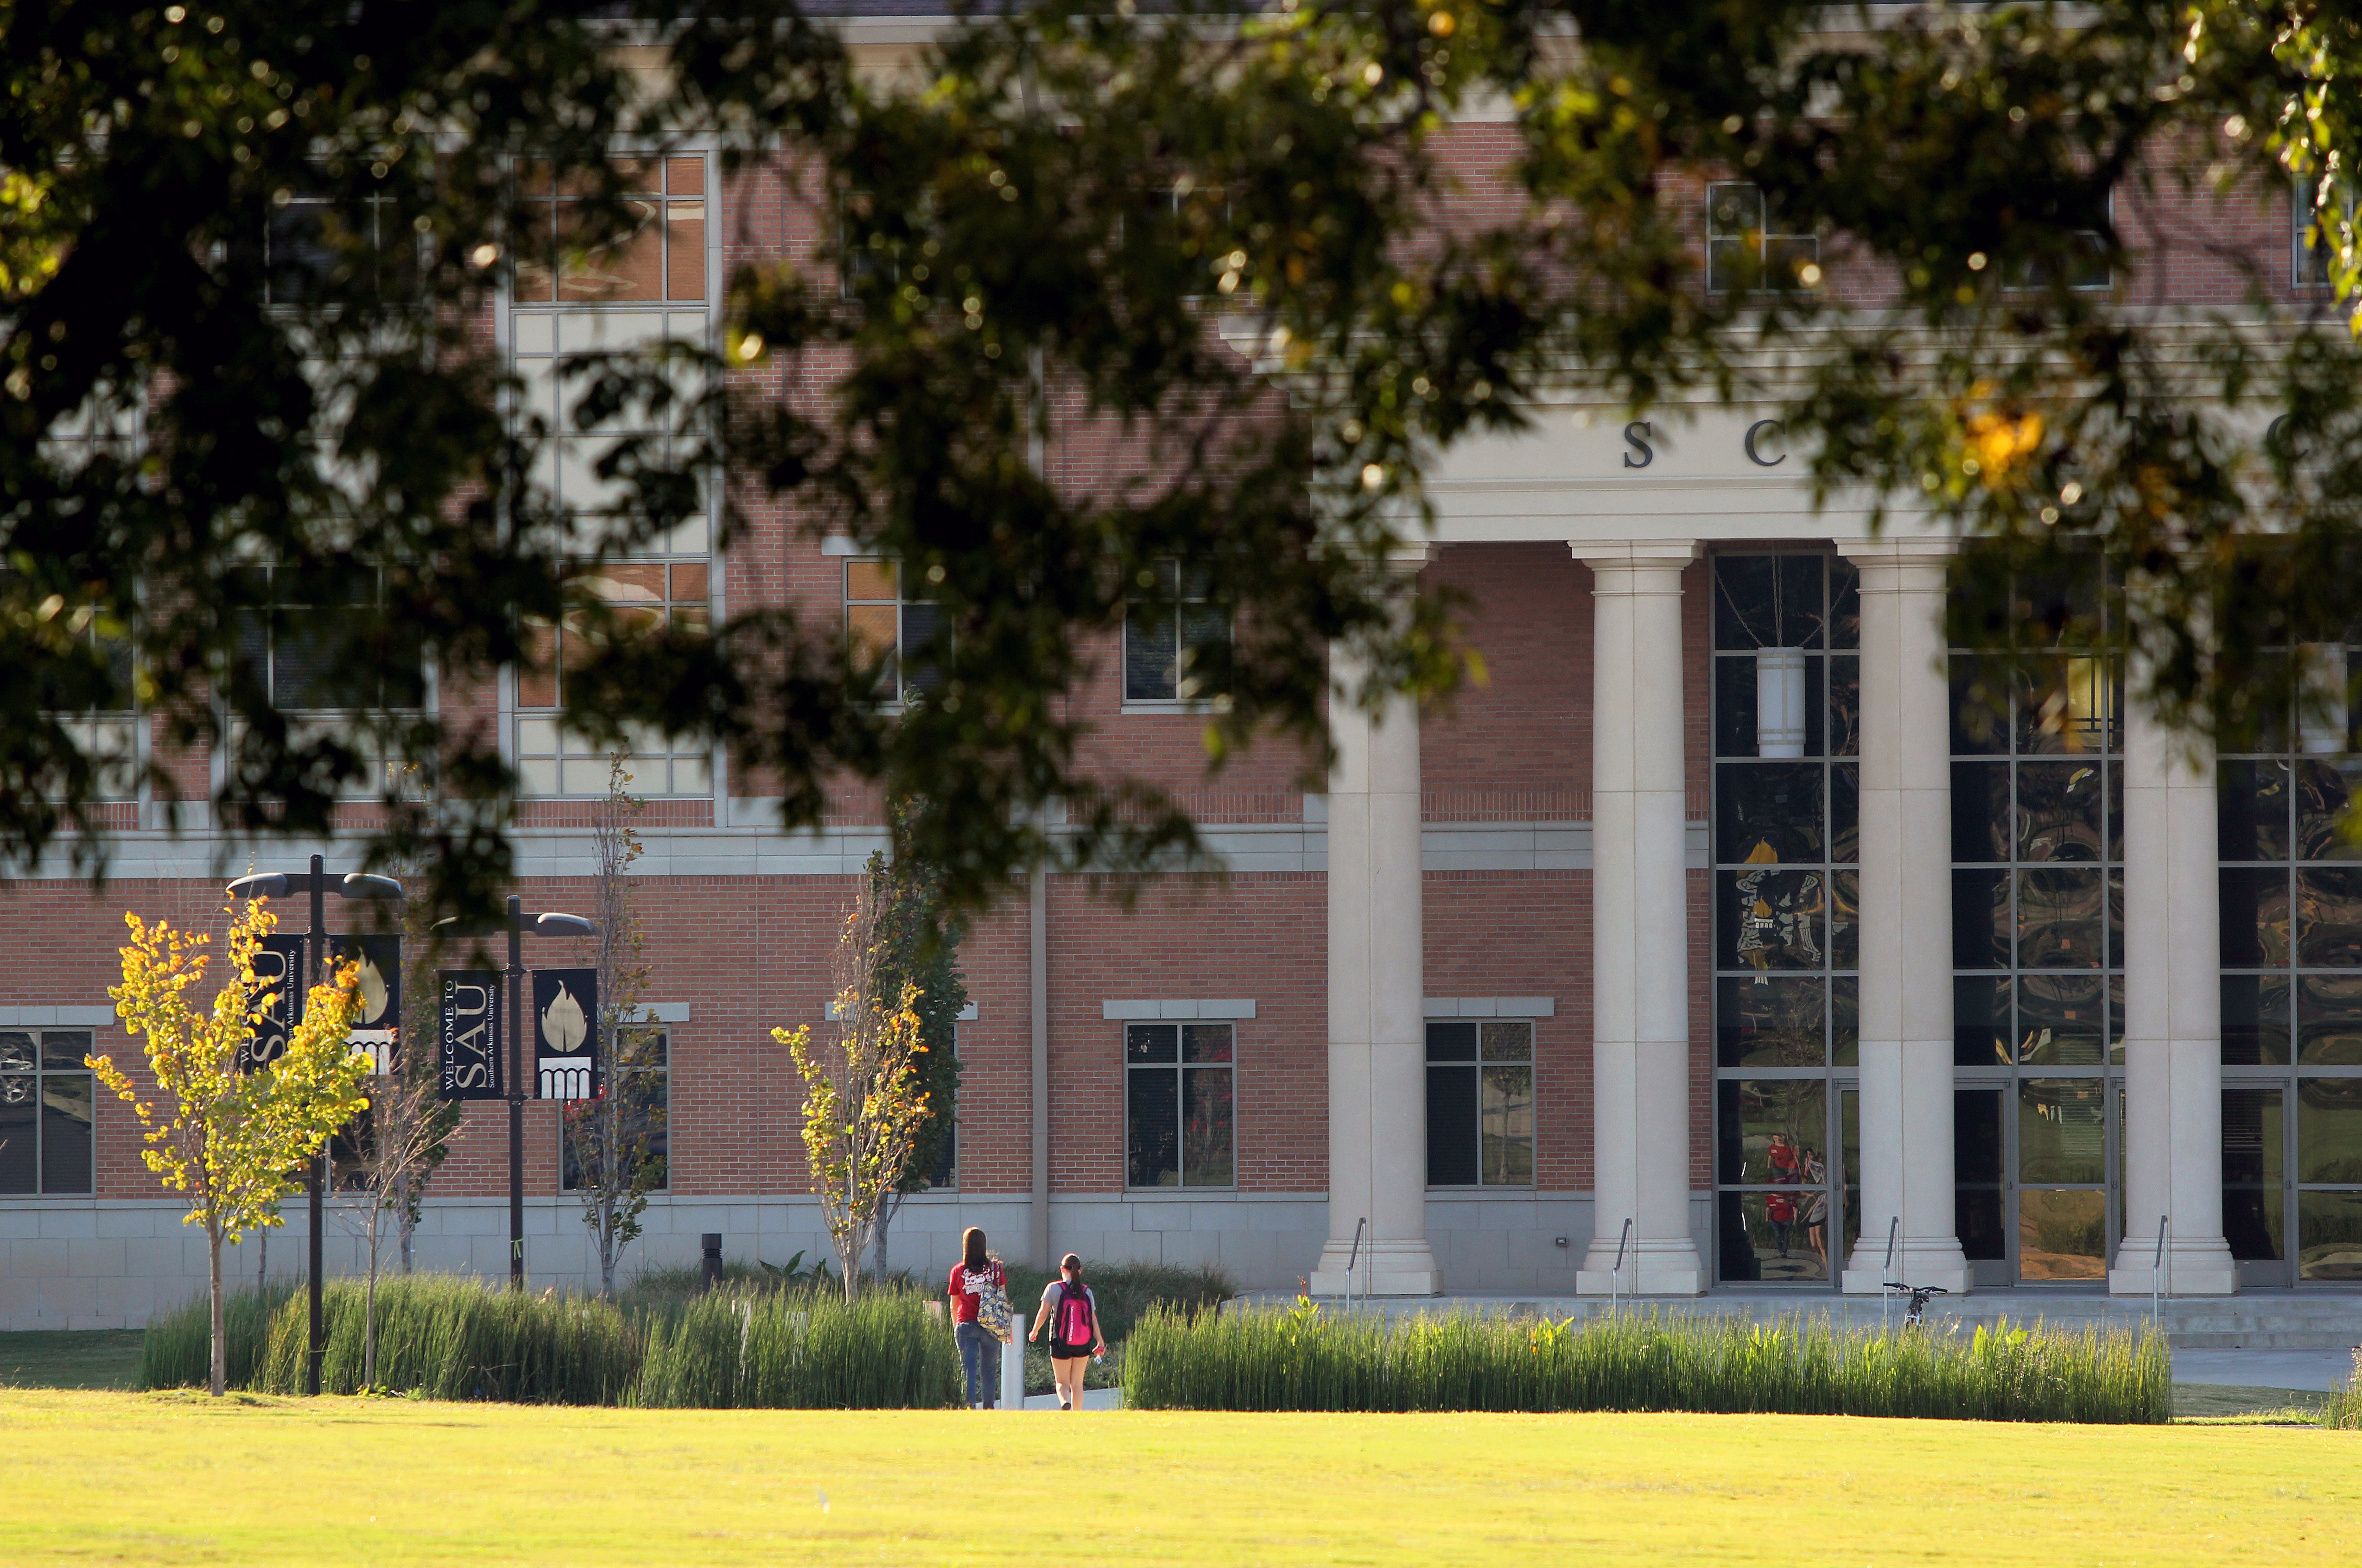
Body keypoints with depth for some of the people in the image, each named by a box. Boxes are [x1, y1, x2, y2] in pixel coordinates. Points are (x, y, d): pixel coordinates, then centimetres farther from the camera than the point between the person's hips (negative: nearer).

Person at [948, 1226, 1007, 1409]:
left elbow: (954, 1305, 9)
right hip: (990, 1325, 1)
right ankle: (989, 1408, 16)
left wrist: (955, 1327, 23)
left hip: (966, 1325, -1)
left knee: (968, 1369, -3)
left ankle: (970, 1406, -15)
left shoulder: (958, 1271, 2)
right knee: (989, 1372, 12)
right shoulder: (994, 1268, 1)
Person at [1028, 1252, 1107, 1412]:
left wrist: (1034, 1332, 13)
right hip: (1083, 1344, 2)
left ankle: (1065, 1402, -27)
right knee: (1077, 1384, 13)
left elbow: (1043, 1314, -4)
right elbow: (1093, 1319, 1)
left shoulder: (1053, 1288, -5)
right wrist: (1100, 1342, 10)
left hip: (1061, 1342, -2)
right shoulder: (1087, 1292, 1)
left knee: (1062, 1382, 4)